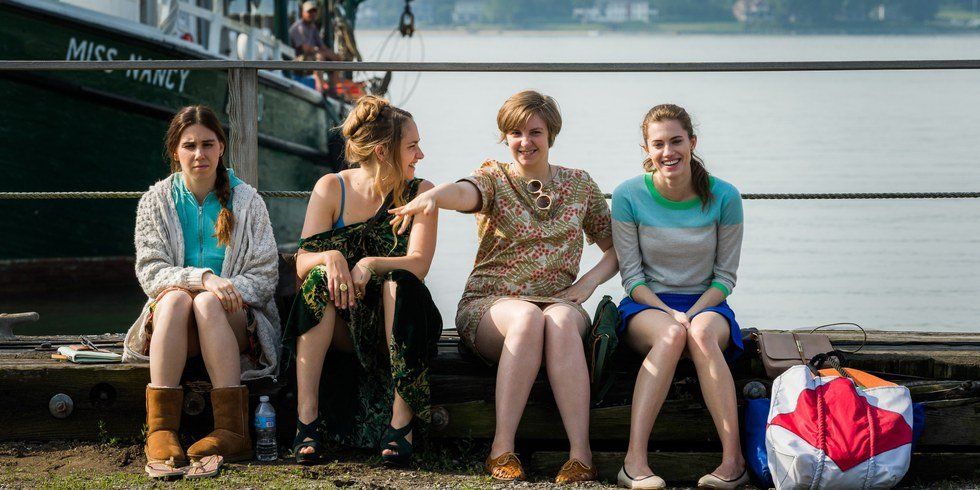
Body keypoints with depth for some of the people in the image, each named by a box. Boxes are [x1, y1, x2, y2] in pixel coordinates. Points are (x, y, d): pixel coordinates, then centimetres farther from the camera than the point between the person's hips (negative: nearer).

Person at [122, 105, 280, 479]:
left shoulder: (246, 201, 7)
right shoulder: (156, 202, 8)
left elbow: (265, 275, 2)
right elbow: (151, 271, -3)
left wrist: (229, 289, -20)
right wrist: (203, 278, -21)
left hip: (235, 322, -1)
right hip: (172, 322, 1)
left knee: (207, 303, -34)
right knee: (175, 297, -34)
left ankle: (232, 430, -43)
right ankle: (161, 429, -44)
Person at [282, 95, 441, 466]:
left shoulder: (420, 192, 0)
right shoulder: (332, 188, 0)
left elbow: (418, 264, -14)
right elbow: (302, 263, -8)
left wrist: (371, 264, -32)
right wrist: (330, 257, -31)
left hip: (394, 324, 0)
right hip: (340, 327, 1)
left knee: (398, 282, -31)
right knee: (320, 278, -29)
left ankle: (401, 423, -35)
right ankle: (307, 421, -35)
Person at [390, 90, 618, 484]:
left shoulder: (580, 185, 14)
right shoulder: (495, 178, 5)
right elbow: (466, 192, -20)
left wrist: (589, 282, -1)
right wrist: (433, 196, -45)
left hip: (558, 301, 1)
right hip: (490, 304, -1)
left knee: (561, 321, -36)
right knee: (529, 317, -37)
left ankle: (580, 452, -43)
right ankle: (502, 448, -38)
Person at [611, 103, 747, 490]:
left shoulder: (723, 197, -3)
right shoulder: (629, 196, -4)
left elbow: (725, 277, 1)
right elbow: (632, 276, -3)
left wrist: (693, 313, -16)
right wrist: (669, 313, -19)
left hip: (706, 304, 1)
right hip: (647, 304, 0)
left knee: (702, 332, -36)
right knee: (670, 334, -36)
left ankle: (733, 459, -41)